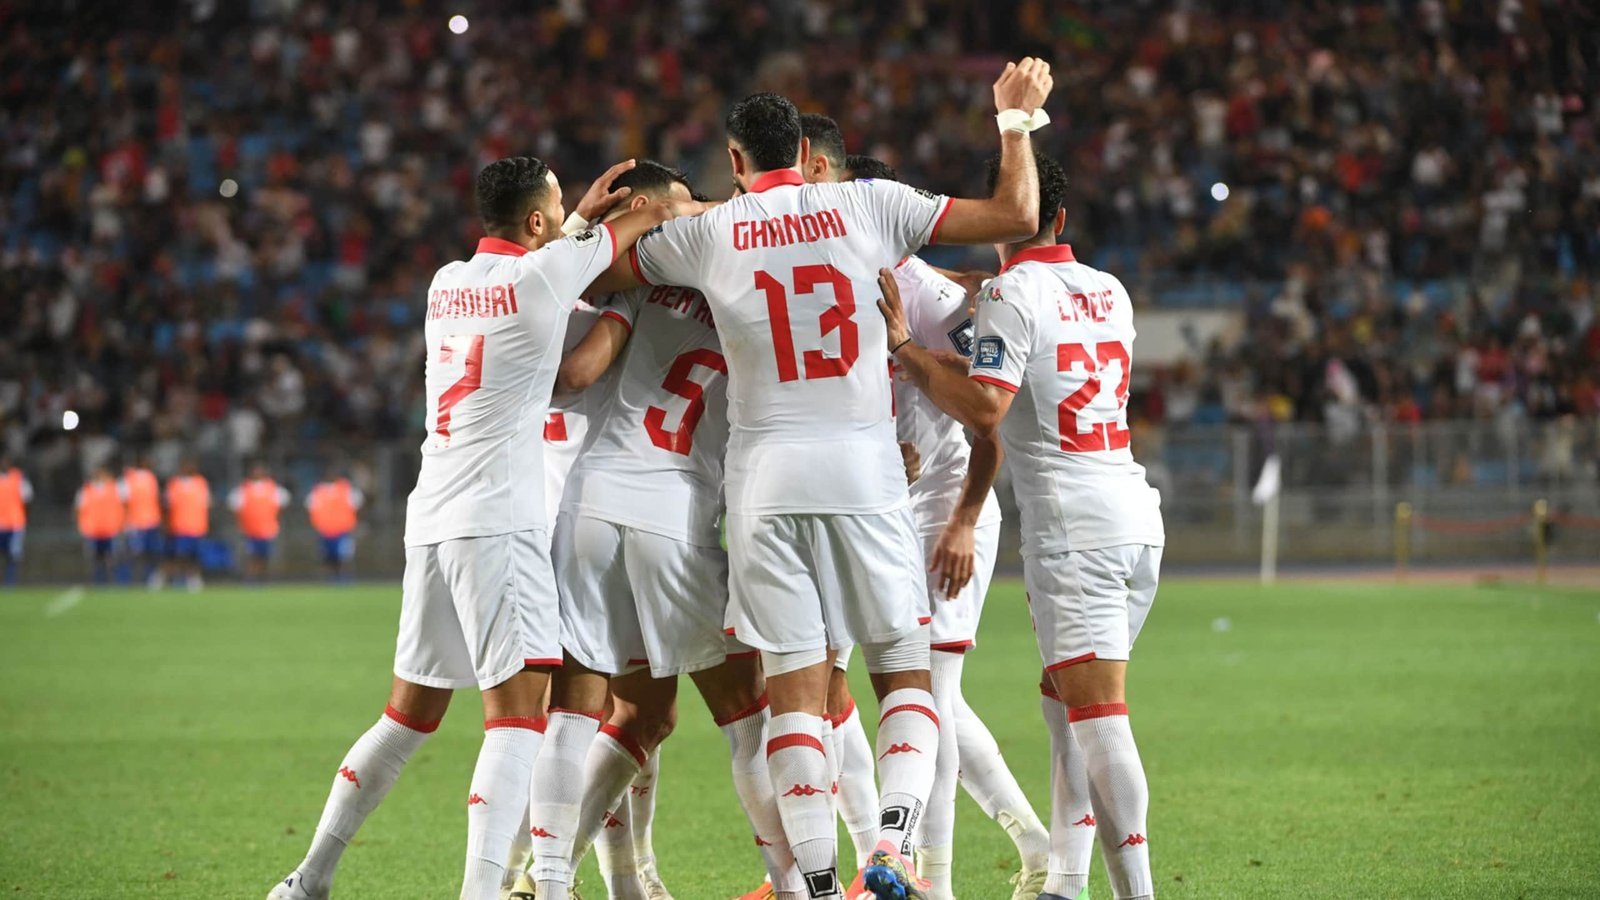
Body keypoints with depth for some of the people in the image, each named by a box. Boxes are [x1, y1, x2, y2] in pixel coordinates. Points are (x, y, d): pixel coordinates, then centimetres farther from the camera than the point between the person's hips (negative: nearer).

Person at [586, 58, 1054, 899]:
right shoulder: (869, 206, 3)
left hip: (767, 479, 0)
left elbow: (591, 273, 16)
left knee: (795, 691, 1)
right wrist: (1017, 119, 16)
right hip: (865, 473, 0)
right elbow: (1016, 215, 3)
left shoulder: (707, 233, 4)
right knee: (905, 674, 8)